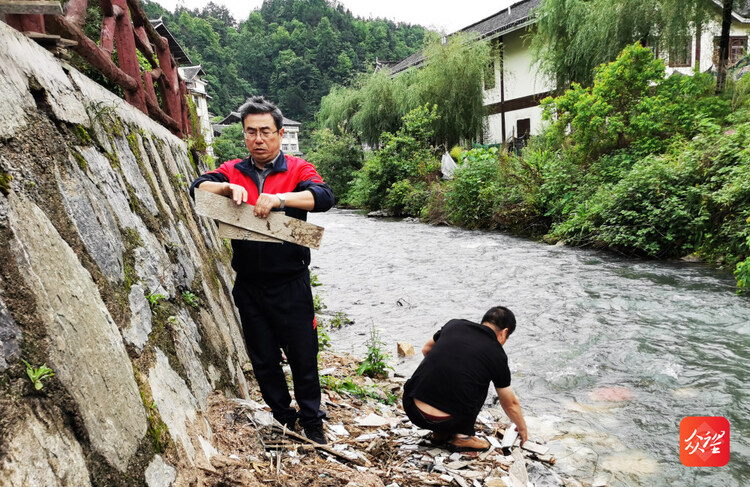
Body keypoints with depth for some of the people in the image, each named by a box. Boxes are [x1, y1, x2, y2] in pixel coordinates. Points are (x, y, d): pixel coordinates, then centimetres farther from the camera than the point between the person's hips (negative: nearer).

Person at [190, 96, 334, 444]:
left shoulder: (297, 169, -1)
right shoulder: (233, 171, 8)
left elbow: (324, 197, -18)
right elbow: (198, 188, -6)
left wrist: (279, 199, -33)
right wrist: (228, 187, -26)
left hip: (290, 283, -3)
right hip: (249, 285, 3)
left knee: (303, 356, 6)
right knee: (263, 360, 14)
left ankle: (311, 422, 27)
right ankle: (284, 419, 34)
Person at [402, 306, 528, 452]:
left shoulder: (454, 324, 11)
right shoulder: (497, 355, 6)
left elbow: (426, 350, 29)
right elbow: (510, 404, 20)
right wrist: (522, 429, 39)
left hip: (412, 411, 3)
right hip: (446, 421, -3)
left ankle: (440, 433, 24)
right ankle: (462, 436, 11)